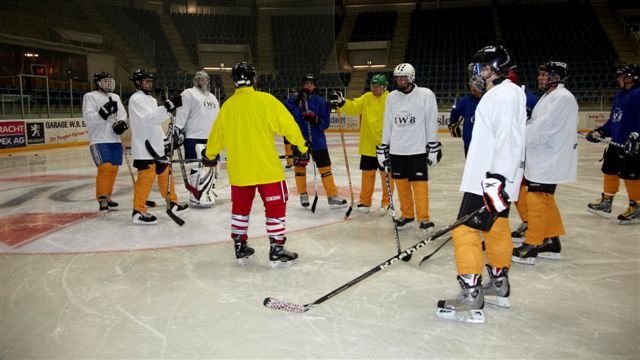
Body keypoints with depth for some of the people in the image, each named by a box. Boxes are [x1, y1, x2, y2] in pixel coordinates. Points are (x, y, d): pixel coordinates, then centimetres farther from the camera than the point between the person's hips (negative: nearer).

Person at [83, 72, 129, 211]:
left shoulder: (115, 97, 19)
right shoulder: (90, 96, -1)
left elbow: (123, 114, 13)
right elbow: (89, 118, -12)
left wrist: (121, 123, -9)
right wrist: (104, 112, -25)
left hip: (115, 140, 6)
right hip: (99, 140, -6)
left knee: (113, 169, 7)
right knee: (105, 168, -16)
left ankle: (107, 197, 20)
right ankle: (102, 199, -9)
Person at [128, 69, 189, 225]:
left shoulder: (151, 99, 19)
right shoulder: (136, 99, -11)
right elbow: (150, 118, -27)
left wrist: (165, 141, 22)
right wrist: (168, 106, -34)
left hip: (156, 146, 9)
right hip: (144, 148, -9)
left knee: (165, 173, 14)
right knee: (146, 177, -7)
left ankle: (173, 203, 25)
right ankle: (138, 211, 1)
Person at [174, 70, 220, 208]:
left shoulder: (213, 97, 25)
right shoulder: (189, 93, 0)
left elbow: (217, 118, 27)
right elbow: (182, 113, -9)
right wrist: (177, 129, -19)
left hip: (211, 138, 8)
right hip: (194, 138, -8)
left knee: (210, 167, 10)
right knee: (198, 168, -11)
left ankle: (207, 194, 21)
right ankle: (197, 197, -7)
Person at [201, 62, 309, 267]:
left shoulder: (228, 105, 4)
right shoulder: (265, 100, -9)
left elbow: (217, 134, 14)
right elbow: (287, 125, -12)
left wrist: (209, 156, 30)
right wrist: (301, 148, -2)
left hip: (239, 169, 5)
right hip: (267, 167, -4)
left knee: (240, 208, 18)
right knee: (275, 207, 6)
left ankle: (240, 249, 25)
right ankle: (277, 252, 8)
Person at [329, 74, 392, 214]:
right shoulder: (366, 98, 5)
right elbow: (353, 107, -3)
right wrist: (341, 102, -21)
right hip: (368, 145, 4)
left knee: (386, 175, 7)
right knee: (367, 173, 12)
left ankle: (386, 202, 22)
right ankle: (365, 202, 24)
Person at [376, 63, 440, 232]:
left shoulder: (426, 95, -5)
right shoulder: (391, 97, 7)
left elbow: (431, 123, -4)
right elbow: (388, 124, 12)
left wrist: (434, 147, -6)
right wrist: (383, 148, 10)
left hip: (418, 148, -4)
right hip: (396, 149, 4)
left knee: (419, 183, -4)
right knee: (401, 182, 9)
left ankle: (424, 218, 6)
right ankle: (407, 215, 23)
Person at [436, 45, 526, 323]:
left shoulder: (505, 94, -14)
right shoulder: (500, 93, 19)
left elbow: (508, 139, -24)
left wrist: (498, 178, -30)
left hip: (491, 179, -11)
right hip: (488, 178, 11)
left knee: (466, 231, -11)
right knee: (496, 229, 17)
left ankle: (471, 300, -8)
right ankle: (499, 287, 30)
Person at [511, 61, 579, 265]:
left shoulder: (562, 98, -16)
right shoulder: (549, 97, 16)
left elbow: (541, 128, -24)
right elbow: (535, 125, 12)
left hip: (550, 161, -10)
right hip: (541, 159, 10)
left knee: (537, 200, -7)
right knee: (545, 199, 16)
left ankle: (531, 248, -1)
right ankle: (552, 242, 27)